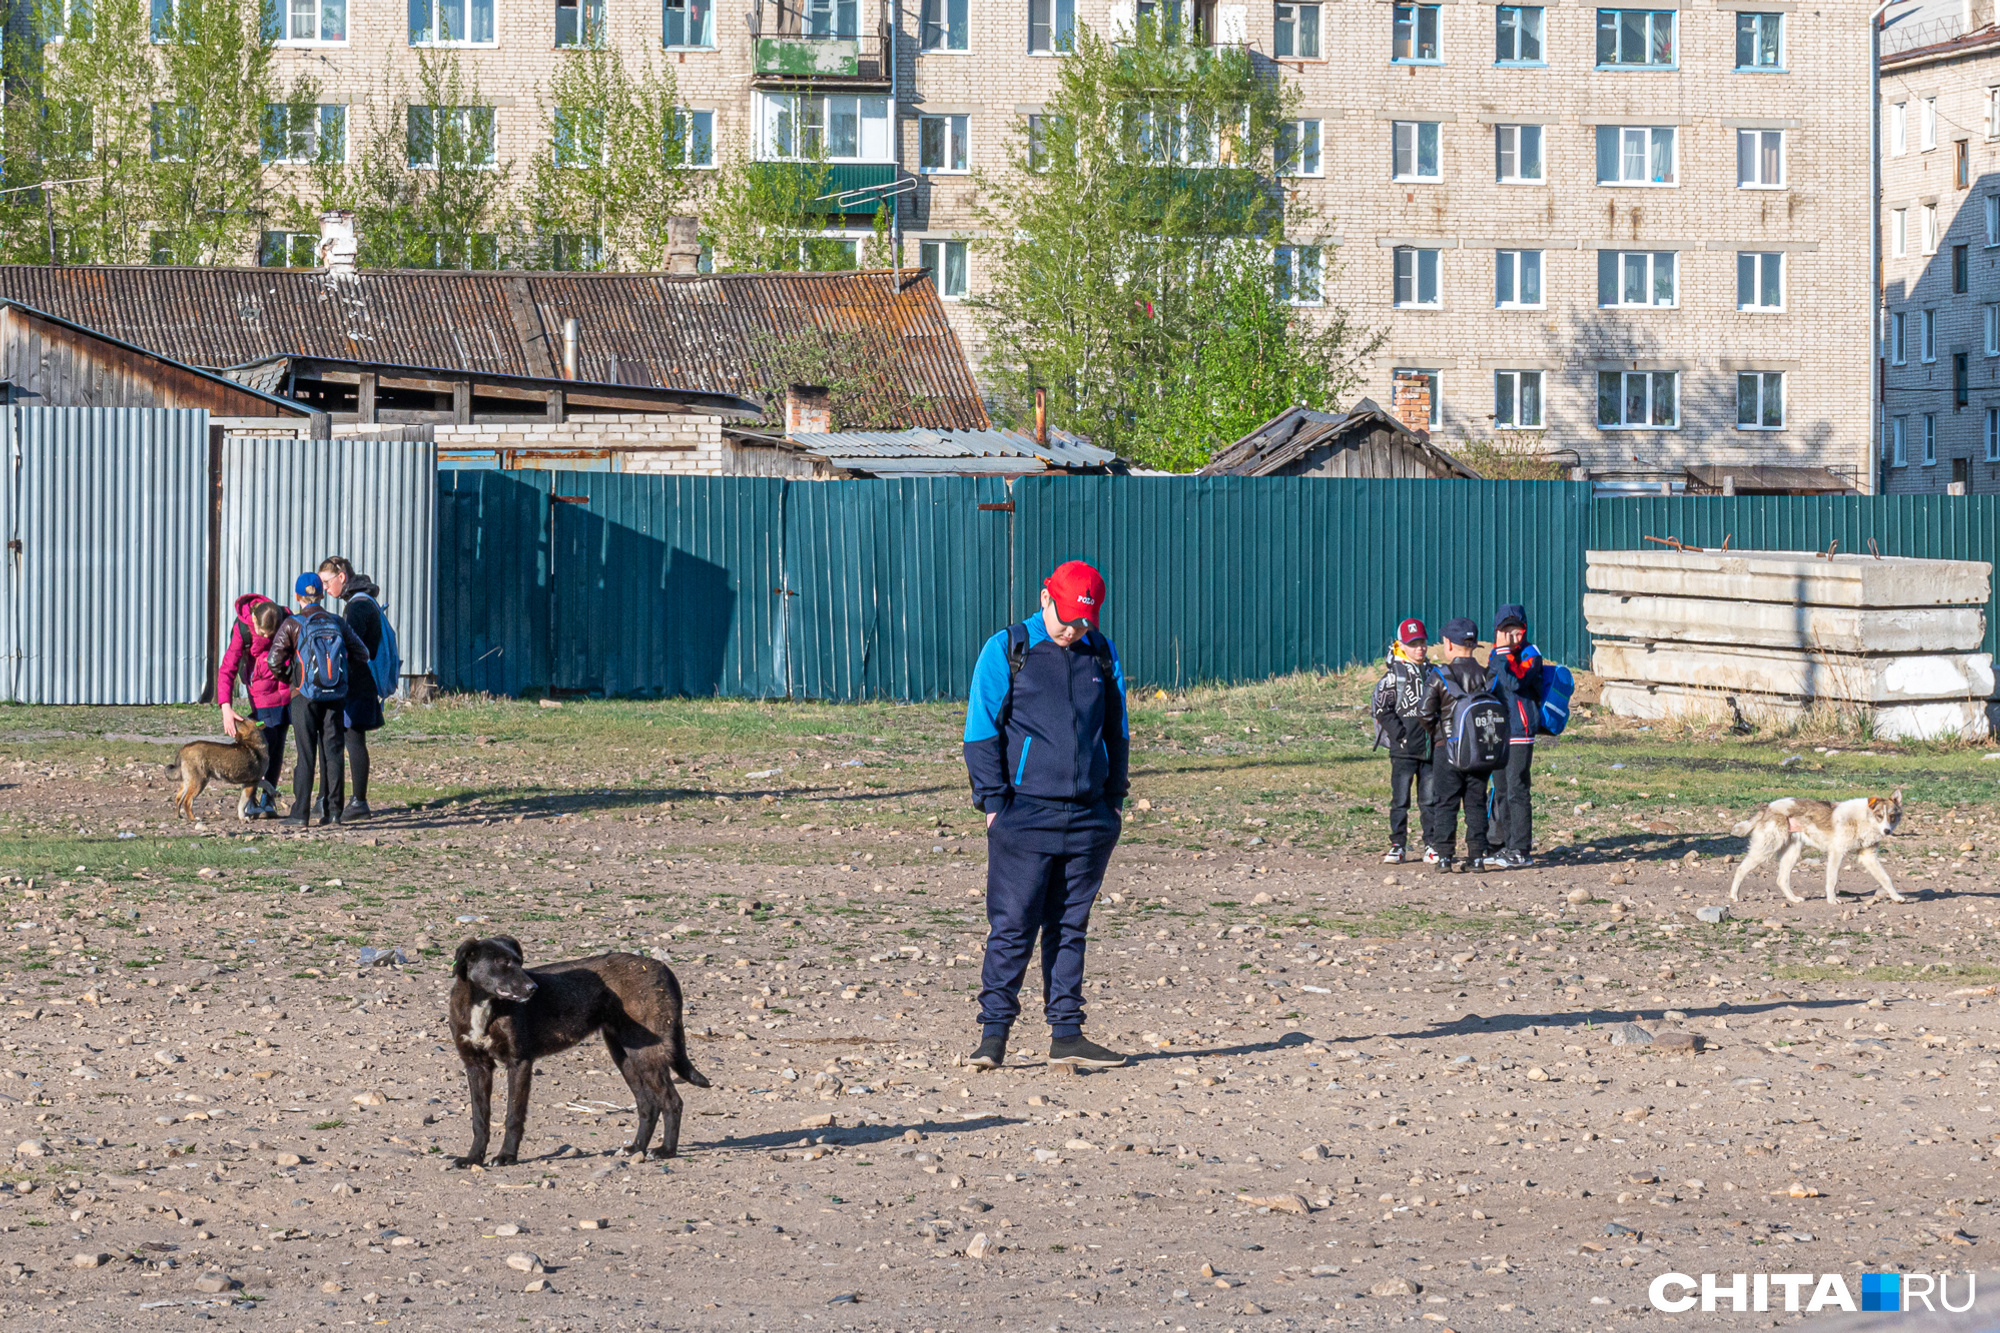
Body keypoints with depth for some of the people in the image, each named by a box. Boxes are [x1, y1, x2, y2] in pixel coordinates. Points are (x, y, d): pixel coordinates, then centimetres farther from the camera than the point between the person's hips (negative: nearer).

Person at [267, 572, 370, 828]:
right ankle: (333, 810, 8)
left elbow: (274, 660, -10)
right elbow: (361, 654, 5)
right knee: (332, 752, 8)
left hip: (305, 697, -3)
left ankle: (301, 813, 2)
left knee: (305, 754, 1)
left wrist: (287, 678, 8)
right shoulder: (337, 623, 2)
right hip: (335, 698, 3)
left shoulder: (292, 625, -8)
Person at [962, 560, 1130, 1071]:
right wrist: (993, 801, -7)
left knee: (1071, 928, 8)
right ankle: (994, 1033, -3)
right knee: (1012, 926, -6)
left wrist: (1113, 799, 13)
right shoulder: (1006, 651, 0)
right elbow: (982, 732, -1)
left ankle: (1066, 1034, 11)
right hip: (1025, 813, -4)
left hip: (1088, 818, 4)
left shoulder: (1102, 656, 11)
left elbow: (1116, 732, 21)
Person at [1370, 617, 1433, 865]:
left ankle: (1431, 846, 11)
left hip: (1430, 748, 4)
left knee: (1429, 799, 6)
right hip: (1403, 749, -4)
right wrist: (1401, 736, -14)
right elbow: (1382, 709, -6)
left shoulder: (1431, 674, 13)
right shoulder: (1394, 674, -1)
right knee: (1400, 798, -2)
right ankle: (1398, 846, 4)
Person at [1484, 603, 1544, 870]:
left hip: (1519, 733, -8)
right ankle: (1506, 847, 19)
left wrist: (1504, 652, -24)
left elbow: (1516, 682, -26)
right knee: (1501, 792, 12)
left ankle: (1521, 851, -8)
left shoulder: (1530, 655, -8)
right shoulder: (1494, 655, 14)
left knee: (1516, 792, -10)